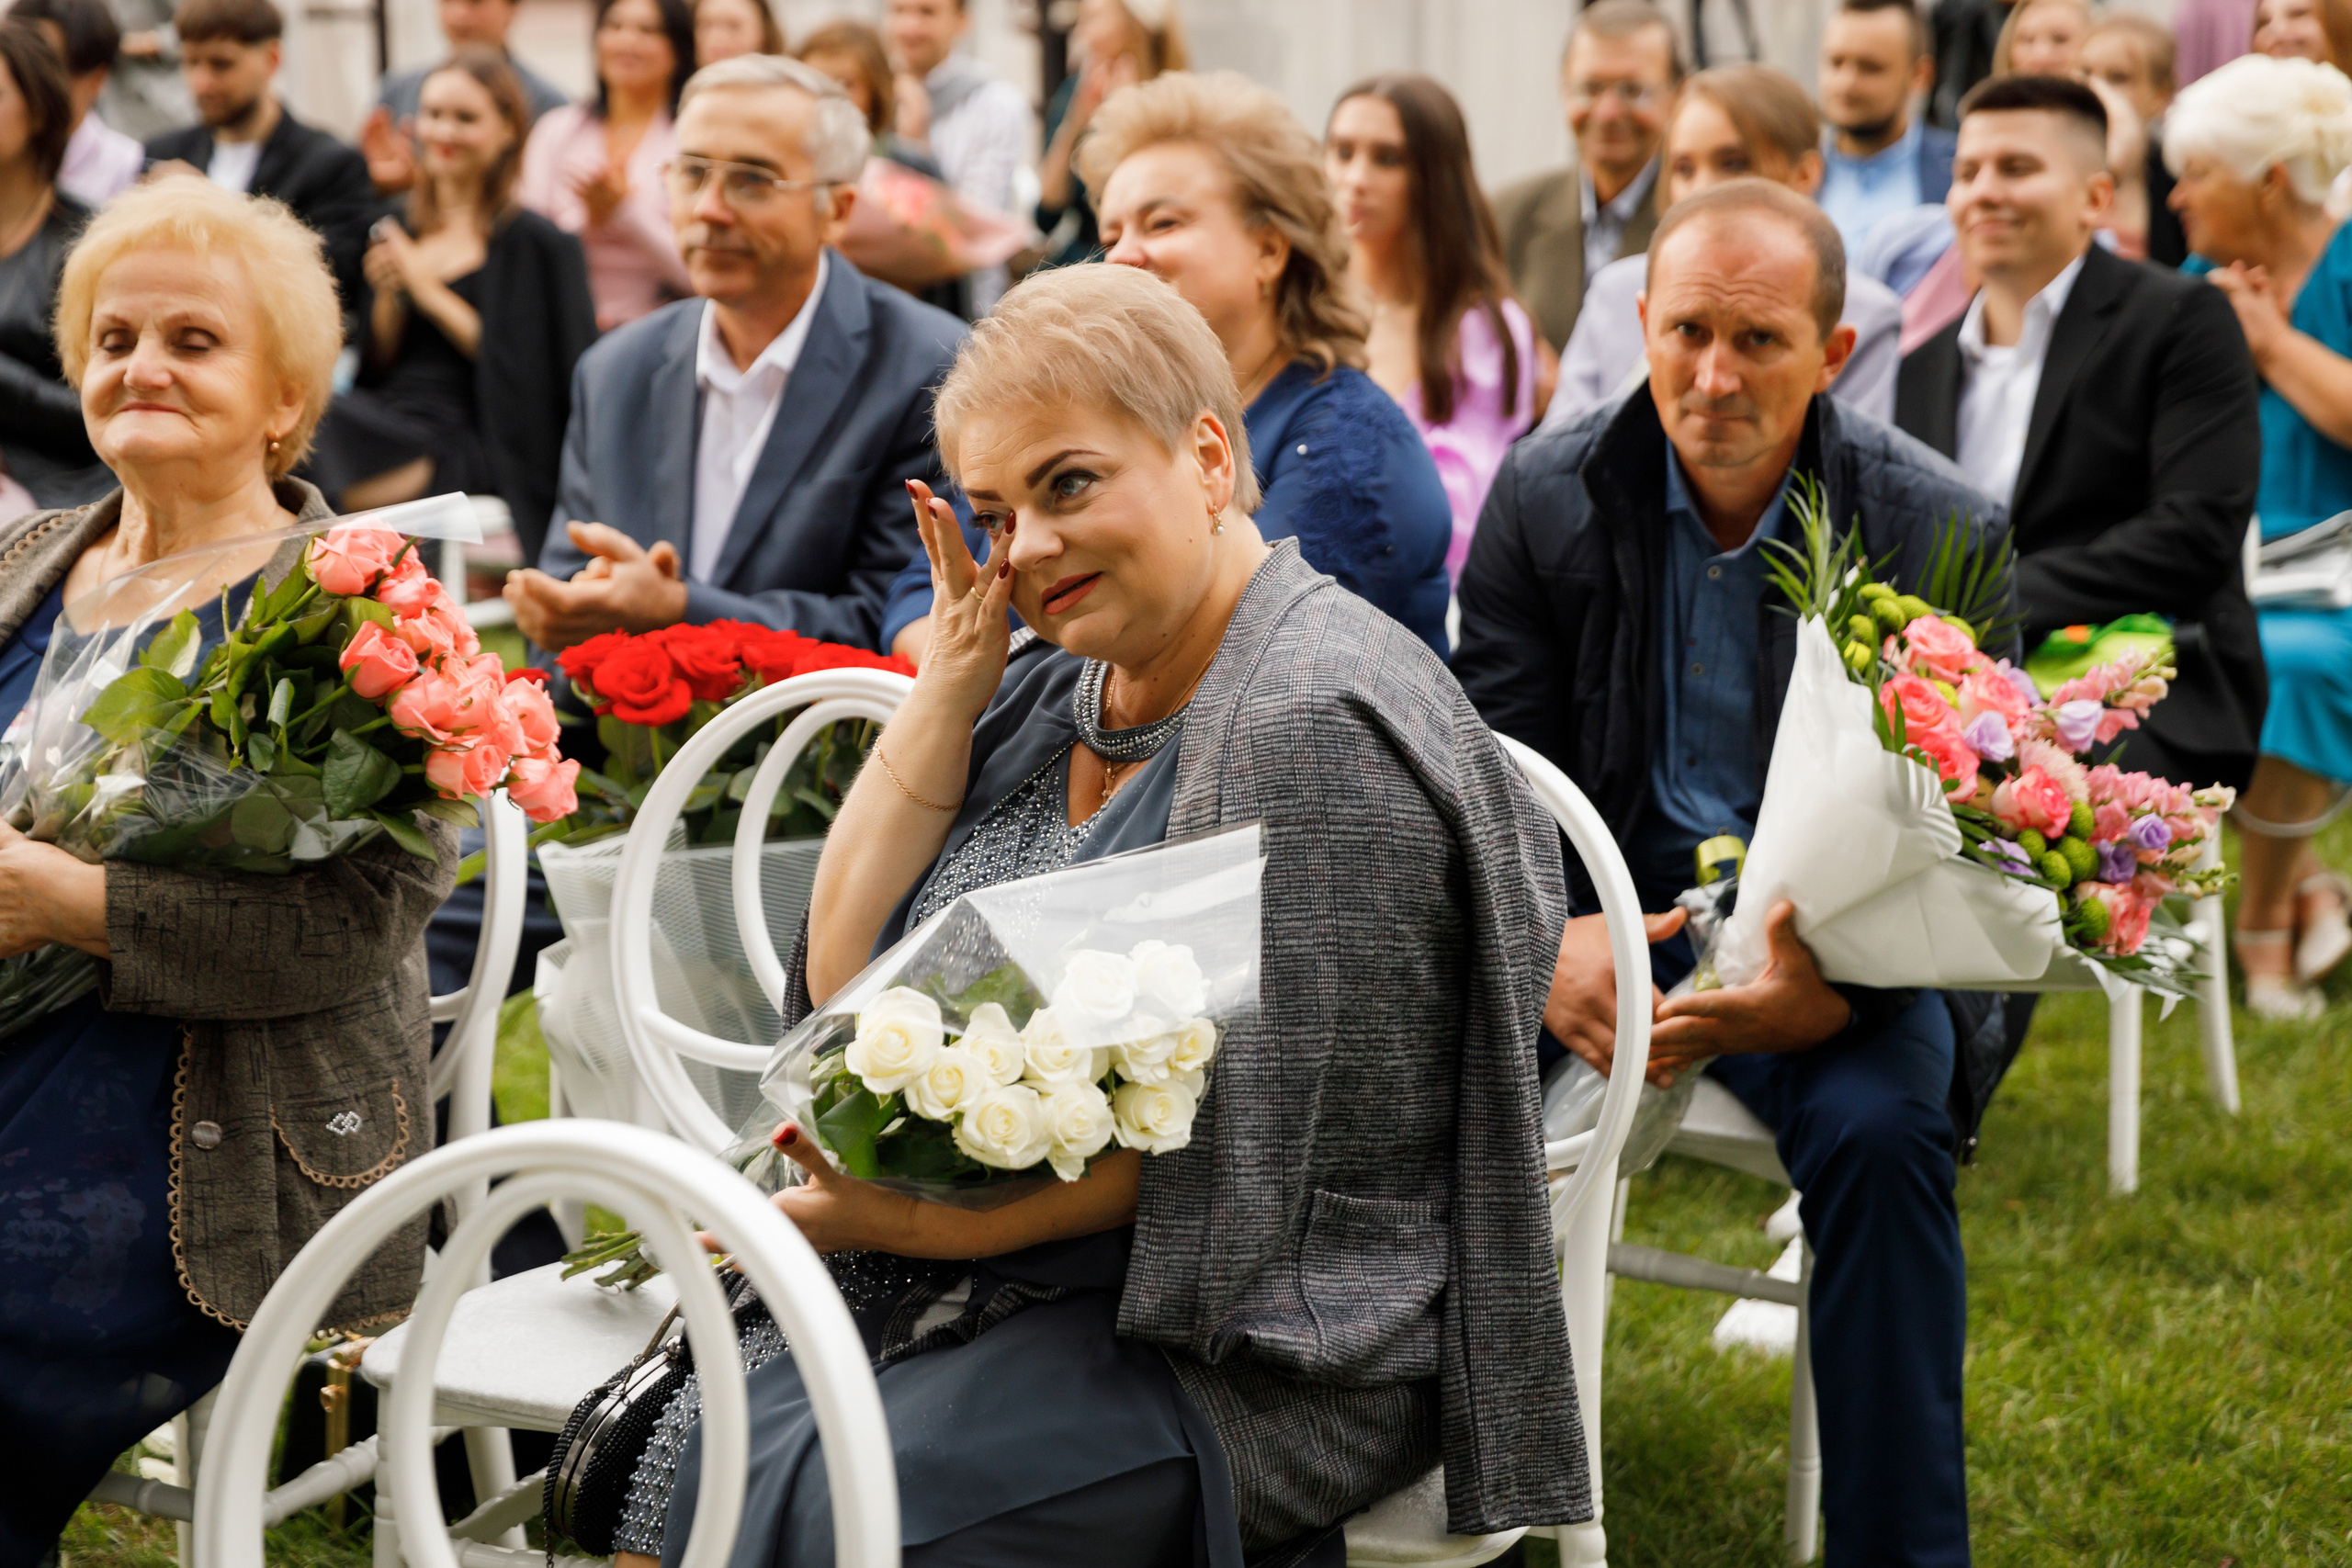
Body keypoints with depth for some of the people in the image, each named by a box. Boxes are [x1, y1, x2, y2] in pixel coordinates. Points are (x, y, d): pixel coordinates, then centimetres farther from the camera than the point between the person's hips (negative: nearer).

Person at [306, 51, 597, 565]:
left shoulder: (536, 243, 1)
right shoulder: (399, 229, 16)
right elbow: (377, 366, 16)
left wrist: (432, 295, -10)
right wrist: (389, 297, -3)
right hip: (386, 419, 5)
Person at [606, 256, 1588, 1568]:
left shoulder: (1317, 726, -15)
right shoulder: (1052, 691, 12)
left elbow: (1227, 1138, -19)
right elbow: (843, 978, 7)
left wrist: (924, 1221, -22)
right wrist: (956, 673, 2)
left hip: (1243, 1340, -8)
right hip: (993, 1291, 8)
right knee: (658, 1453, -12)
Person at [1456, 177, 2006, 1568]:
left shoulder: (1943, 532, -8)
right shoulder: (1546, 493, -2)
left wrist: (1839, 981, -29)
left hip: (1839, 926, -1)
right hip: (1606, 894, 2)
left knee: (1882, 1131, -32)